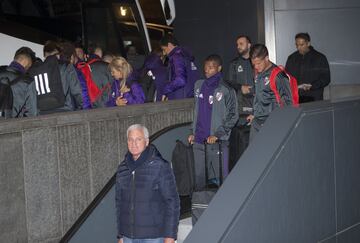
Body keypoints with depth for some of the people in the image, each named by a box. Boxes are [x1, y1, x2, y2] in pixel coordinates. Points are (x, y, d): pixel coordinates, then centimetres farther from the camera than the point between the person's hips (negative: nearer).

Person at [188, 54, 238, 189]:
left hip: (218, 142, -5)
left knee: (221, 177, -1)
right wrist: (193, 133, 13)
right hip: (199, 141, 5)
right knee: (199, 178, 9)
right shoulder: (199, 85, 11)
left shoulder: (226, 90, -5)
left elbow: (233, 116, -5)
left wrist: (217, 134, -11)